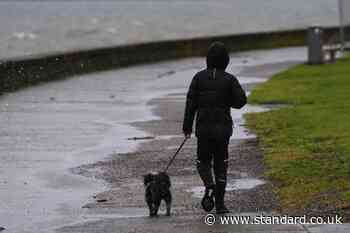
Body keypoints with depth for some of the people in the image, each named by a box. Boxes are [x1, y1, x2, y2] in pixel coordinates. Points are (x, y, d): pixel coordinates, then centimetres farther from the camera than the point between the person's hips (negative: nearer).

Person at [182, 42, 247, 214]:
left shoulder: (199, 77, -2)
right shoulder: (229, 79, -4)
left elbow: (191, 103, -4)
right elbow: (241, 101, -9)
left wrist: (187, 127, 0)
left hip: (203, 127, 0)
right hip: (223, 127, 0)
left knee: (203, 162, 14)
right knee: (221, 164, 9)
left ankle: (209, 186, -17)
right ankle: (219, 203, 6)